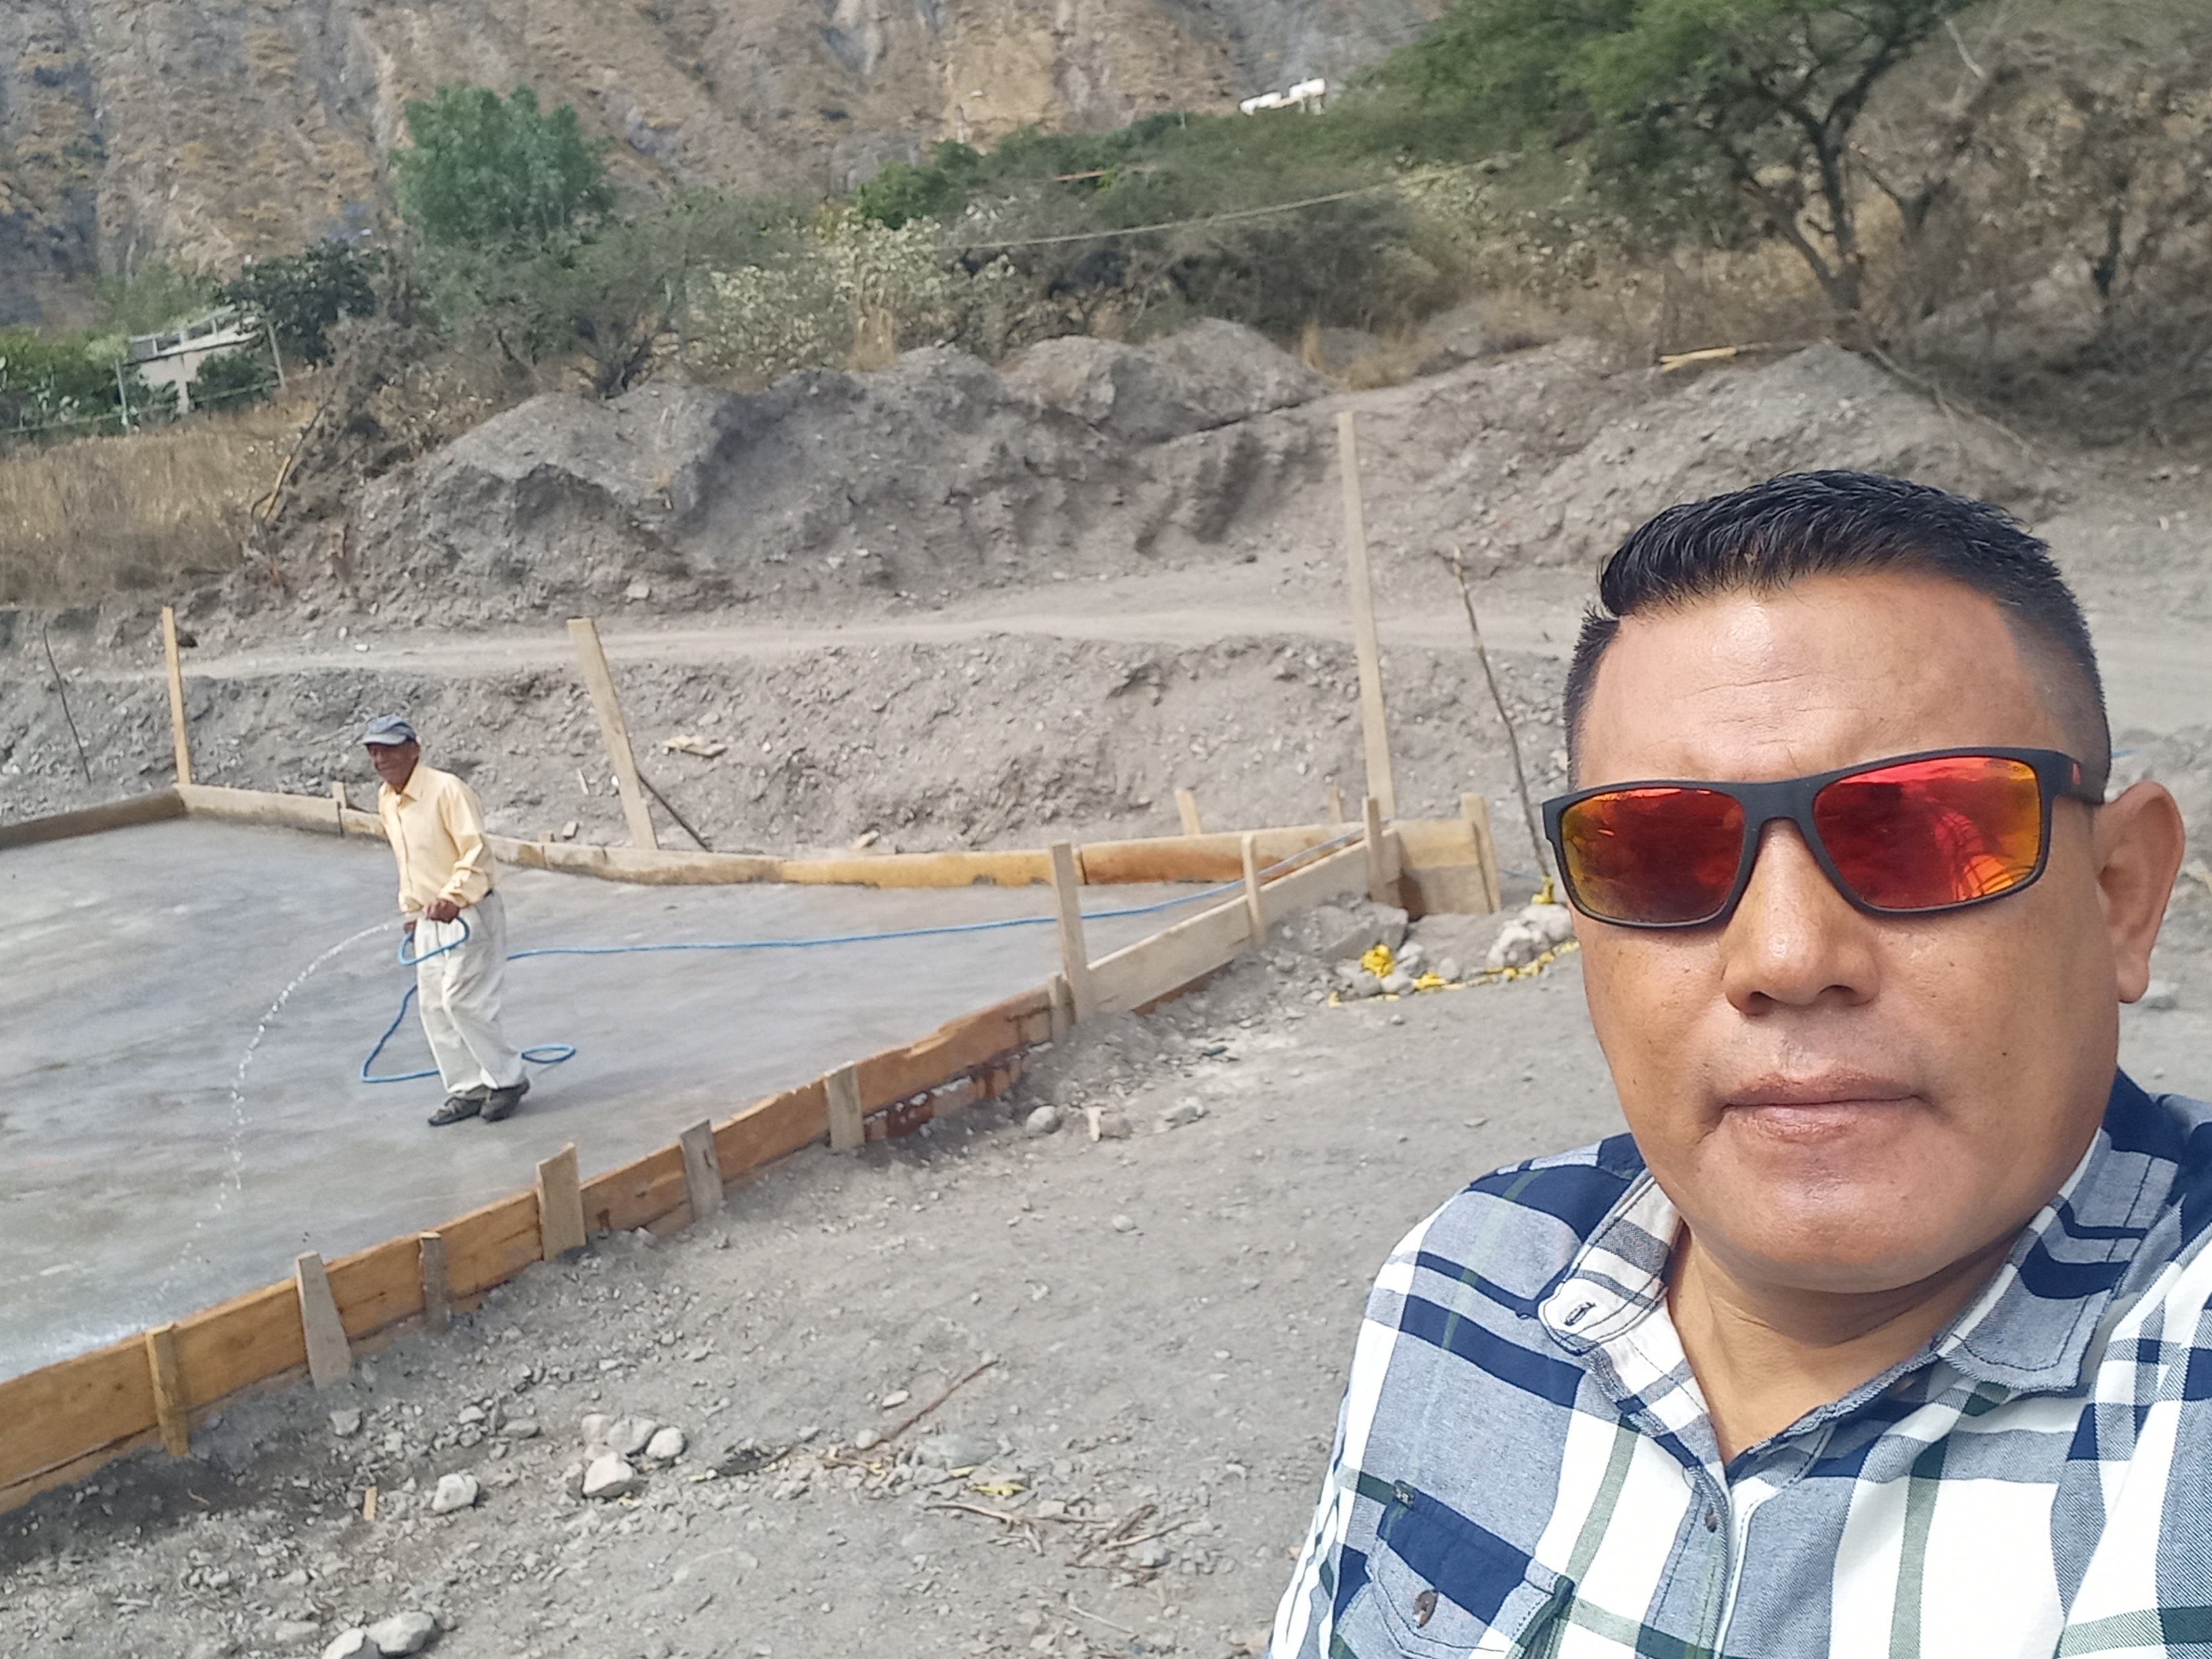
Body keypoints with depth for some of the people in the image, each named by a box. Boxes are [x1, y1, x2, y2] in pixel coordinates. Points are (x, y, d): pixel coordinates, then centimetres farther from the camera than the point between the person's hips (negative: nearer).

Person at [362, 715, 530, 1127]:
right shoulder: (386, 801, 8)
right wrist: (411, 911, 21)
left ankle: (507, 1079, 4)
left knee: (463, 1000, -12)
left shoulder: (447, 790, -18)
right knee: (433, 1007, 8)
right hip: (428, 920, 9)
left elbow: (477, 853, -24)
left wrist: (453, 897, -35)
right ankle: (467, 1089, 17)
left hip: (469, 913, -9)